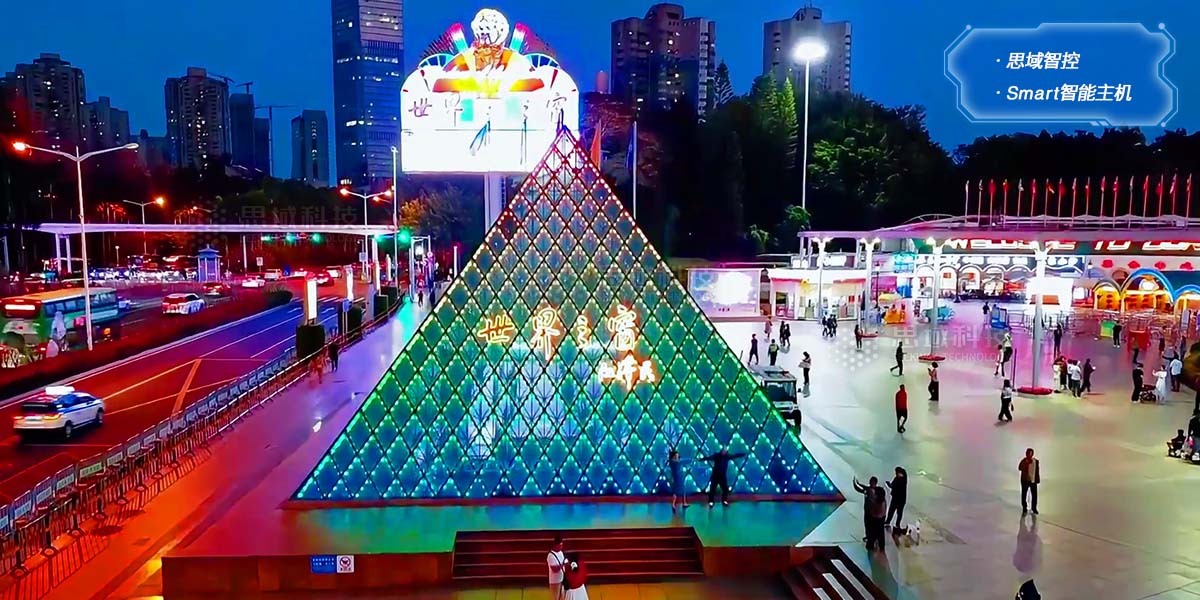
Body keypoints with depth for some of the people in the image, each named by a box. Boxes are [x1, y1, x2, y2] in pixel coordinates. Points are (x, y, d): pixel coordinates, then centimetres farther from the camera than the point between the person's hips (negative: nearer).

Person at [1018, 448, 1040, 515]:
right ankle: (1024, 508, 18)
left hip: (1033, 480, 1)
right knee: (1024, 494, 5)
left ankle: (1034, 508, 20)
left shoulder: (1036, 461, 1)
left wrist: (1038, 480, 2)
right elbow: (1019, 468, -20)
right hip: (1025, 480, -1)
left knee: (1034, 495, 5)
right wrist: (1026, 463, -25)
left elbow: (1037, 471, 5)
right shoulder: (1023, 461, -5)